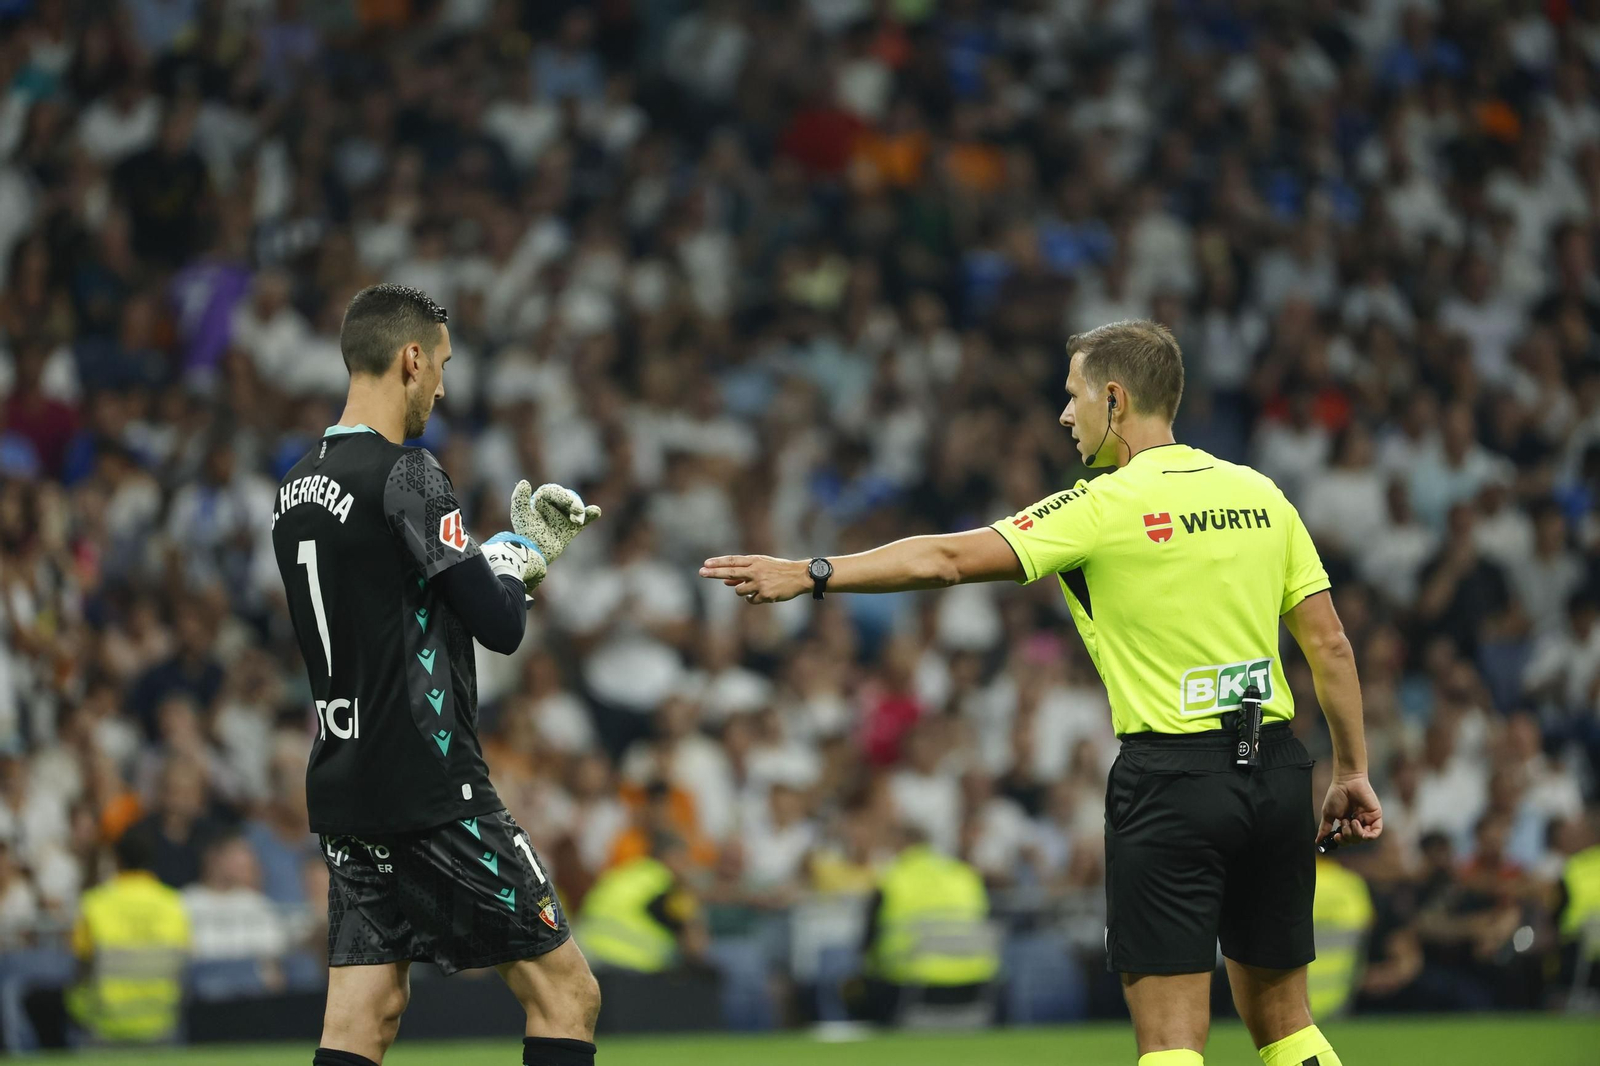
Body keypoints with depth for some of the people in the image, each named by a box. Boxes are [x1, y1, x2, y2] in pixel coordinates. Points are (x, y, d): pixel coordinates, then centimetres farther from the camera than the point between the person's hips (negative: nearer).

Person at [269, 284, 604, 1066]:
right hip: (428, 791, -8)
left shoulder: (297, 488, 12)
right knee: (566, 992, -1)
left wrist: (521, 548, 20)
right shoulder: (406, 477, -14)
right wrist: (514, 561, 8)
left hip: (344, 788, 9)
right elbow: (501, 626, -13)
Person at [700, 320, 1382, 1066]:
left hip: (1171, 777, -6)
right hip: (1275, 770, 6)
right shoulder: (1260, 494, 8)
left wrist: (810, 575, -3)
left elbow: (944, 560, -10)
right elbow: (1330, 645, 8)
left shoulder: (1106, 507, -8)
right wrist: (1351, 772, 16)